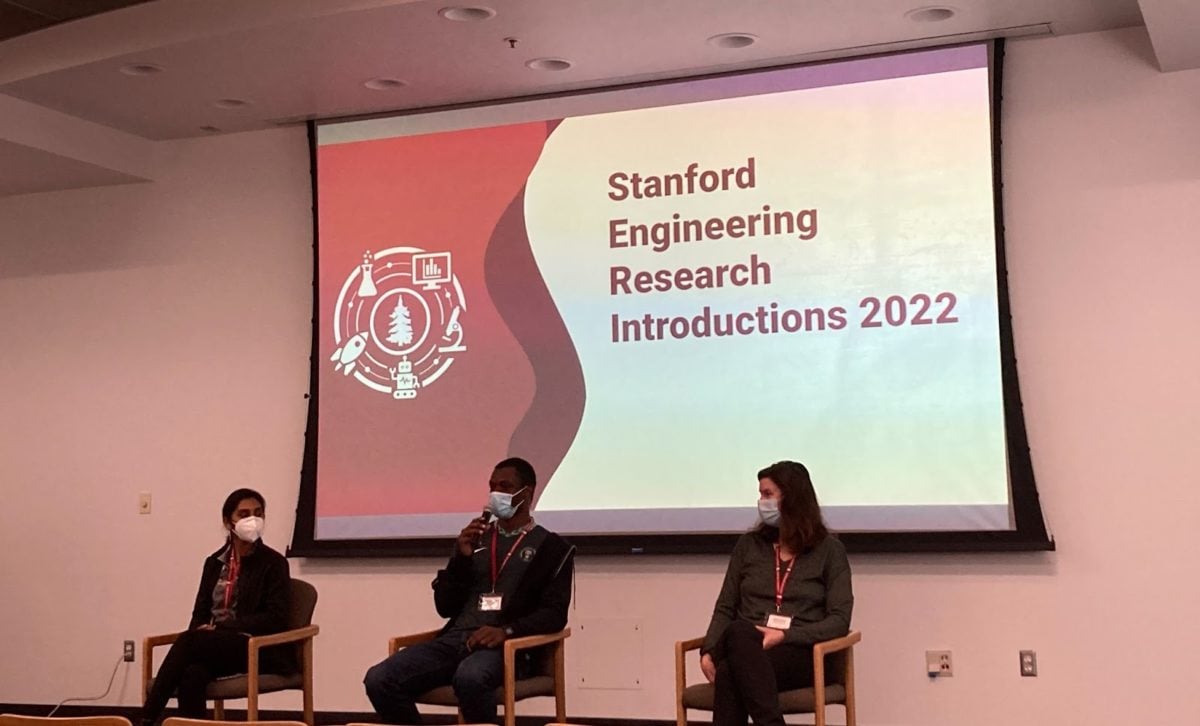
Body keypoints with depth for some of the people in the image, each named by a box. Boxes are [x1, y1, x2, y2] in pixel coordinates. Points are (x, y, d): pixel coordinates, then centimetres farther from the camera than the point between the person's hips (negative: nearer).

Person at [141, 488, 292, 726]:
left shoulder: (273, 562, -1)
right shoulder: (215, 562, 15)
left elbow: (276, 617, -9)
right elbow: (200, 611, 15)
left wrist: (220, 627, -14)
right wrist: (202, 632, -11)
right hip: (216, 646, 4)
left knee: (187, 640, -30)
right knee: (192, 675, -34)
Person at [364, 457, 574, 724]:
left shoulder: (552, 547, 9)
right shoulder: (475, 539, 21)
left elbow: (554, 615, -1)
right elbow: (445, 607, 16)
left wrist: (506, 631, -18)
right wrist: (461, 557, 1)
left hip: (506, 646, -5)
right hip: (455, 639, 5)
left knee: (469, 677, -41)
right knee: (379, 679, -20)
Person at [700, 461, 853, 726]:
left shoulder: (829, 549, 6)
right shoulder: (748, 545, 17)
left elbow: (840, 620, -3)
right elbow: (725, 608, 15)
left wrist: (785, 636, -17)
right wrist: (708, 651, -5)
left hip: (800, 654, -3)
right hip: (743, 647, 3)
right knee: (738, 633, -39)